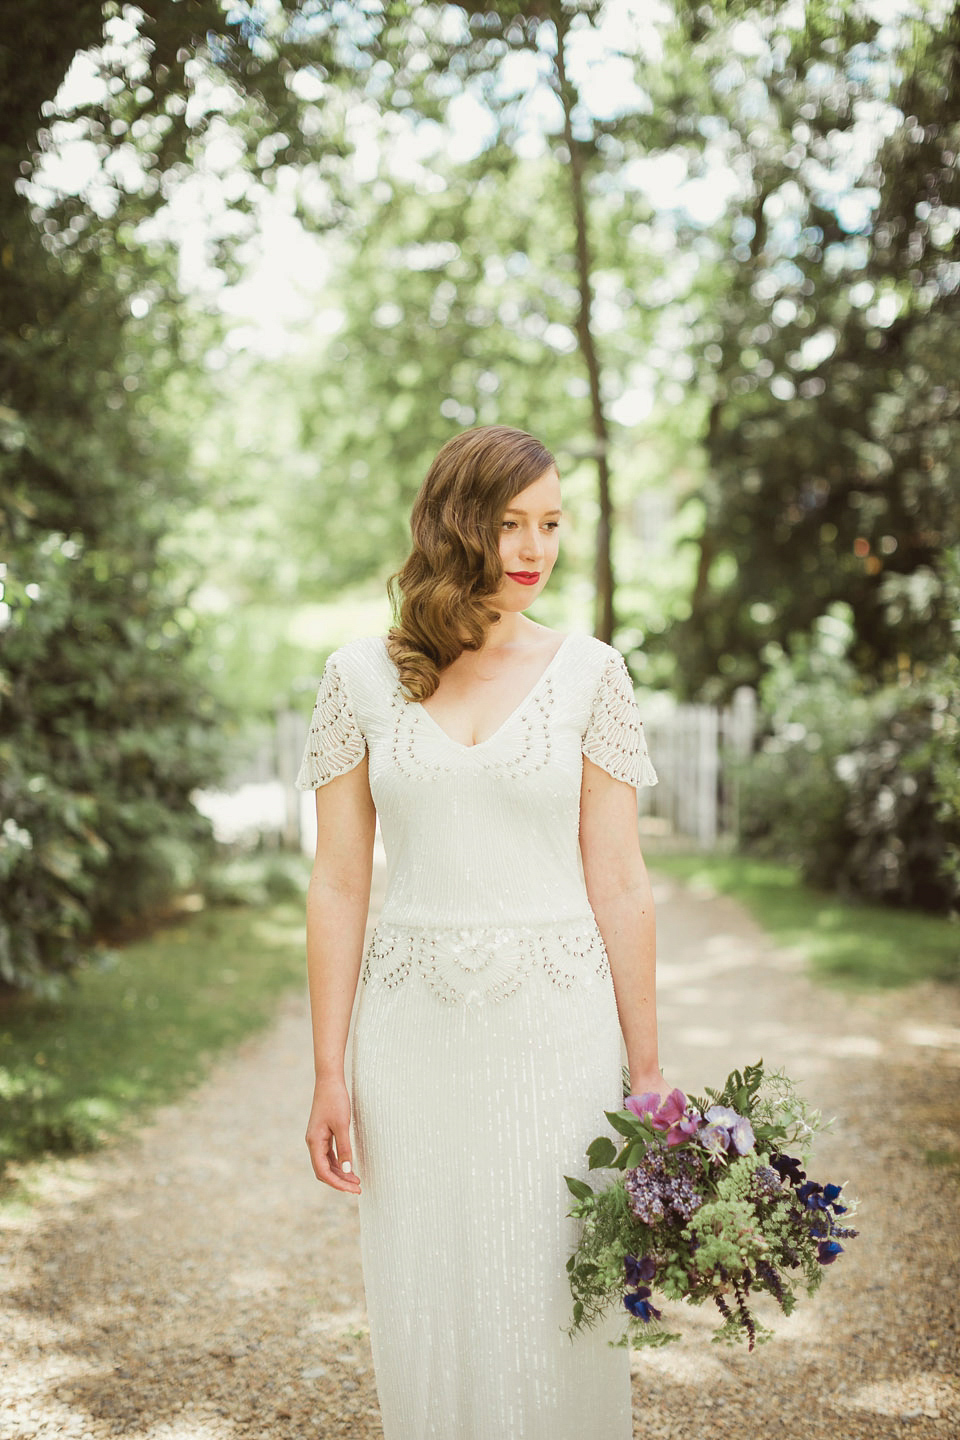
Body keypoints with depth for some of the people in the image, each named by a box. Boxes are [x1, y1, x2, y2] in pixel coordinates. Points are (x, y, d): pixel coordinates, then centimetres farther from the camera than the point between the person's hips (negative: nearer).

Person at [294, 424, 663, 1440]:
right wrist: (330, 1075, 0)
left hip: (556, 1023, -1)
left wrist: (646, 1069, 0)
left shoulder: (588, 674, 1)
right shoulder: (360, 677, 2)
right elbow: (339, 885, 3)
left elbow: (617, 882, 1)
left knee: (554, 1308, 5)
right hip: (414, 1031, 1)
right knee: (424, 1313, 10)